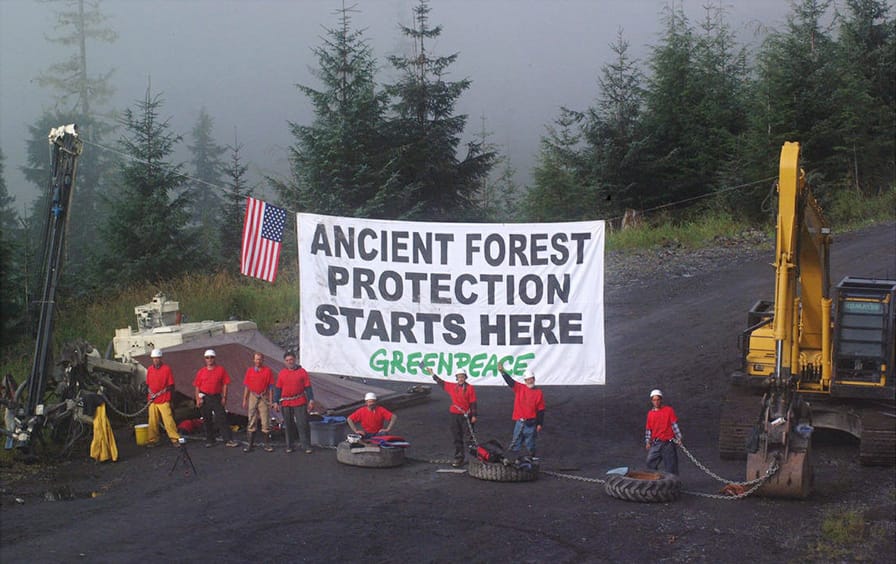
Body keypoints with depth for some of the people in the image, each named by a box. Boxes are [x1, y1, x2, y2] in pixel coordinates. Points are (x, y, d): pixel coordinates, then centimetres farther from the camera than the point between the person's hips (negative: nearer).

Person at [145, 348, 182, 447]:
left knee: (168, 420, -9)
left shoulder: (166, 369, -2)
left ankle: (175, 439, -5)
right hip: (152, 401, 4)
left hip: (164, 401, -4)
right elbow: (148, 384, 18)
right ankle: (152, 440, 13)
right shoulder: (150, 370, 10)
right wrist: (150, 393, 2)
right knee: (152, 421, 5)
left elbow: (171, 386, -1)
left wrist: (164, 390, -13)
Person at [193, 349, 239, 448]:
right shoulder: (201, 372, 6)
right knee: (207, 420, 7)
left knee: (222, 419, -8)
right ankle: (209, 441, 17)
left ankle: (228, 440, -10)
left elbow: (225, 384, 2)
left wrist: (224, 397, -4)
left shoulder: (221, 370, 3)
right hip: (204, 398, 2)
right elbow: (197, 386, 7)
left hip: (216, 397, -2)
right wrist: (198, 399, -1)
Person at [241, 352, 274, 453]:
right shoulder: (249, 370, 8)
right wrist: (244, 400, 5)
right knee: (252, 421, 4)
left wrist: (271, 400, -5)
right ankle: (250, 444, 8)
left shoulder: (268, 371, 1)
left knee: (266, 421, -1)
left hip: (264, 398, -2)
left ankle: (267, 444, 6)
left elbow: (270, 387, 0)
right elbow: (246, 387, 9)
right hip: (253, 397, 2)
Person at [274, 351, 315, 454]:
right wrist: (276, 402, 4)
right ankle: (289, 446, 16)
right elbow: (278, 389, 11)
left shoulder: (302, 372, 3)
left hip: (300, 403, -2)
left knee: (303, 424, -6)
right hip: (286, 404, 2)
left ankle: (307, 446, -2)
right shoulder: (282, 373, 9)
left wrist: (311, 400, -6)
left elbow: (308, 387, 2)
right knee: (288, 425, 7)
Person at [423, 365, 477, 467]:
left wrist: (473, 415, -10)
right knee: (457, 439, 8)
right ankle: (458, 459, 15)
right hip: (454, 416, 5)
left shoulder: (470, 388, -3)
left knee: (469, 438, -5)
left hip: (466, 416, -5)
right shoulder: (452, 387, 9)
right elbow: (441, 383, 22)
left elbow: (473, 403, -5)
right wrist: (433, 374, 28)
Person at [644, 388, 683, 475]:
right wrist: (647, 442, 9)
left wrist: (678, 438, -9)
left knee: (670, 466, -1)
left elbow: (674, 425, -3)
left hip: (668, 443, -4)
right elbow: (648, 429, 15)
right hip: (656, 443, 4)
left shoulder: (669, 410, 0)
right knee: (650, 463, -4)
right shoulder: (650, 413, 10)